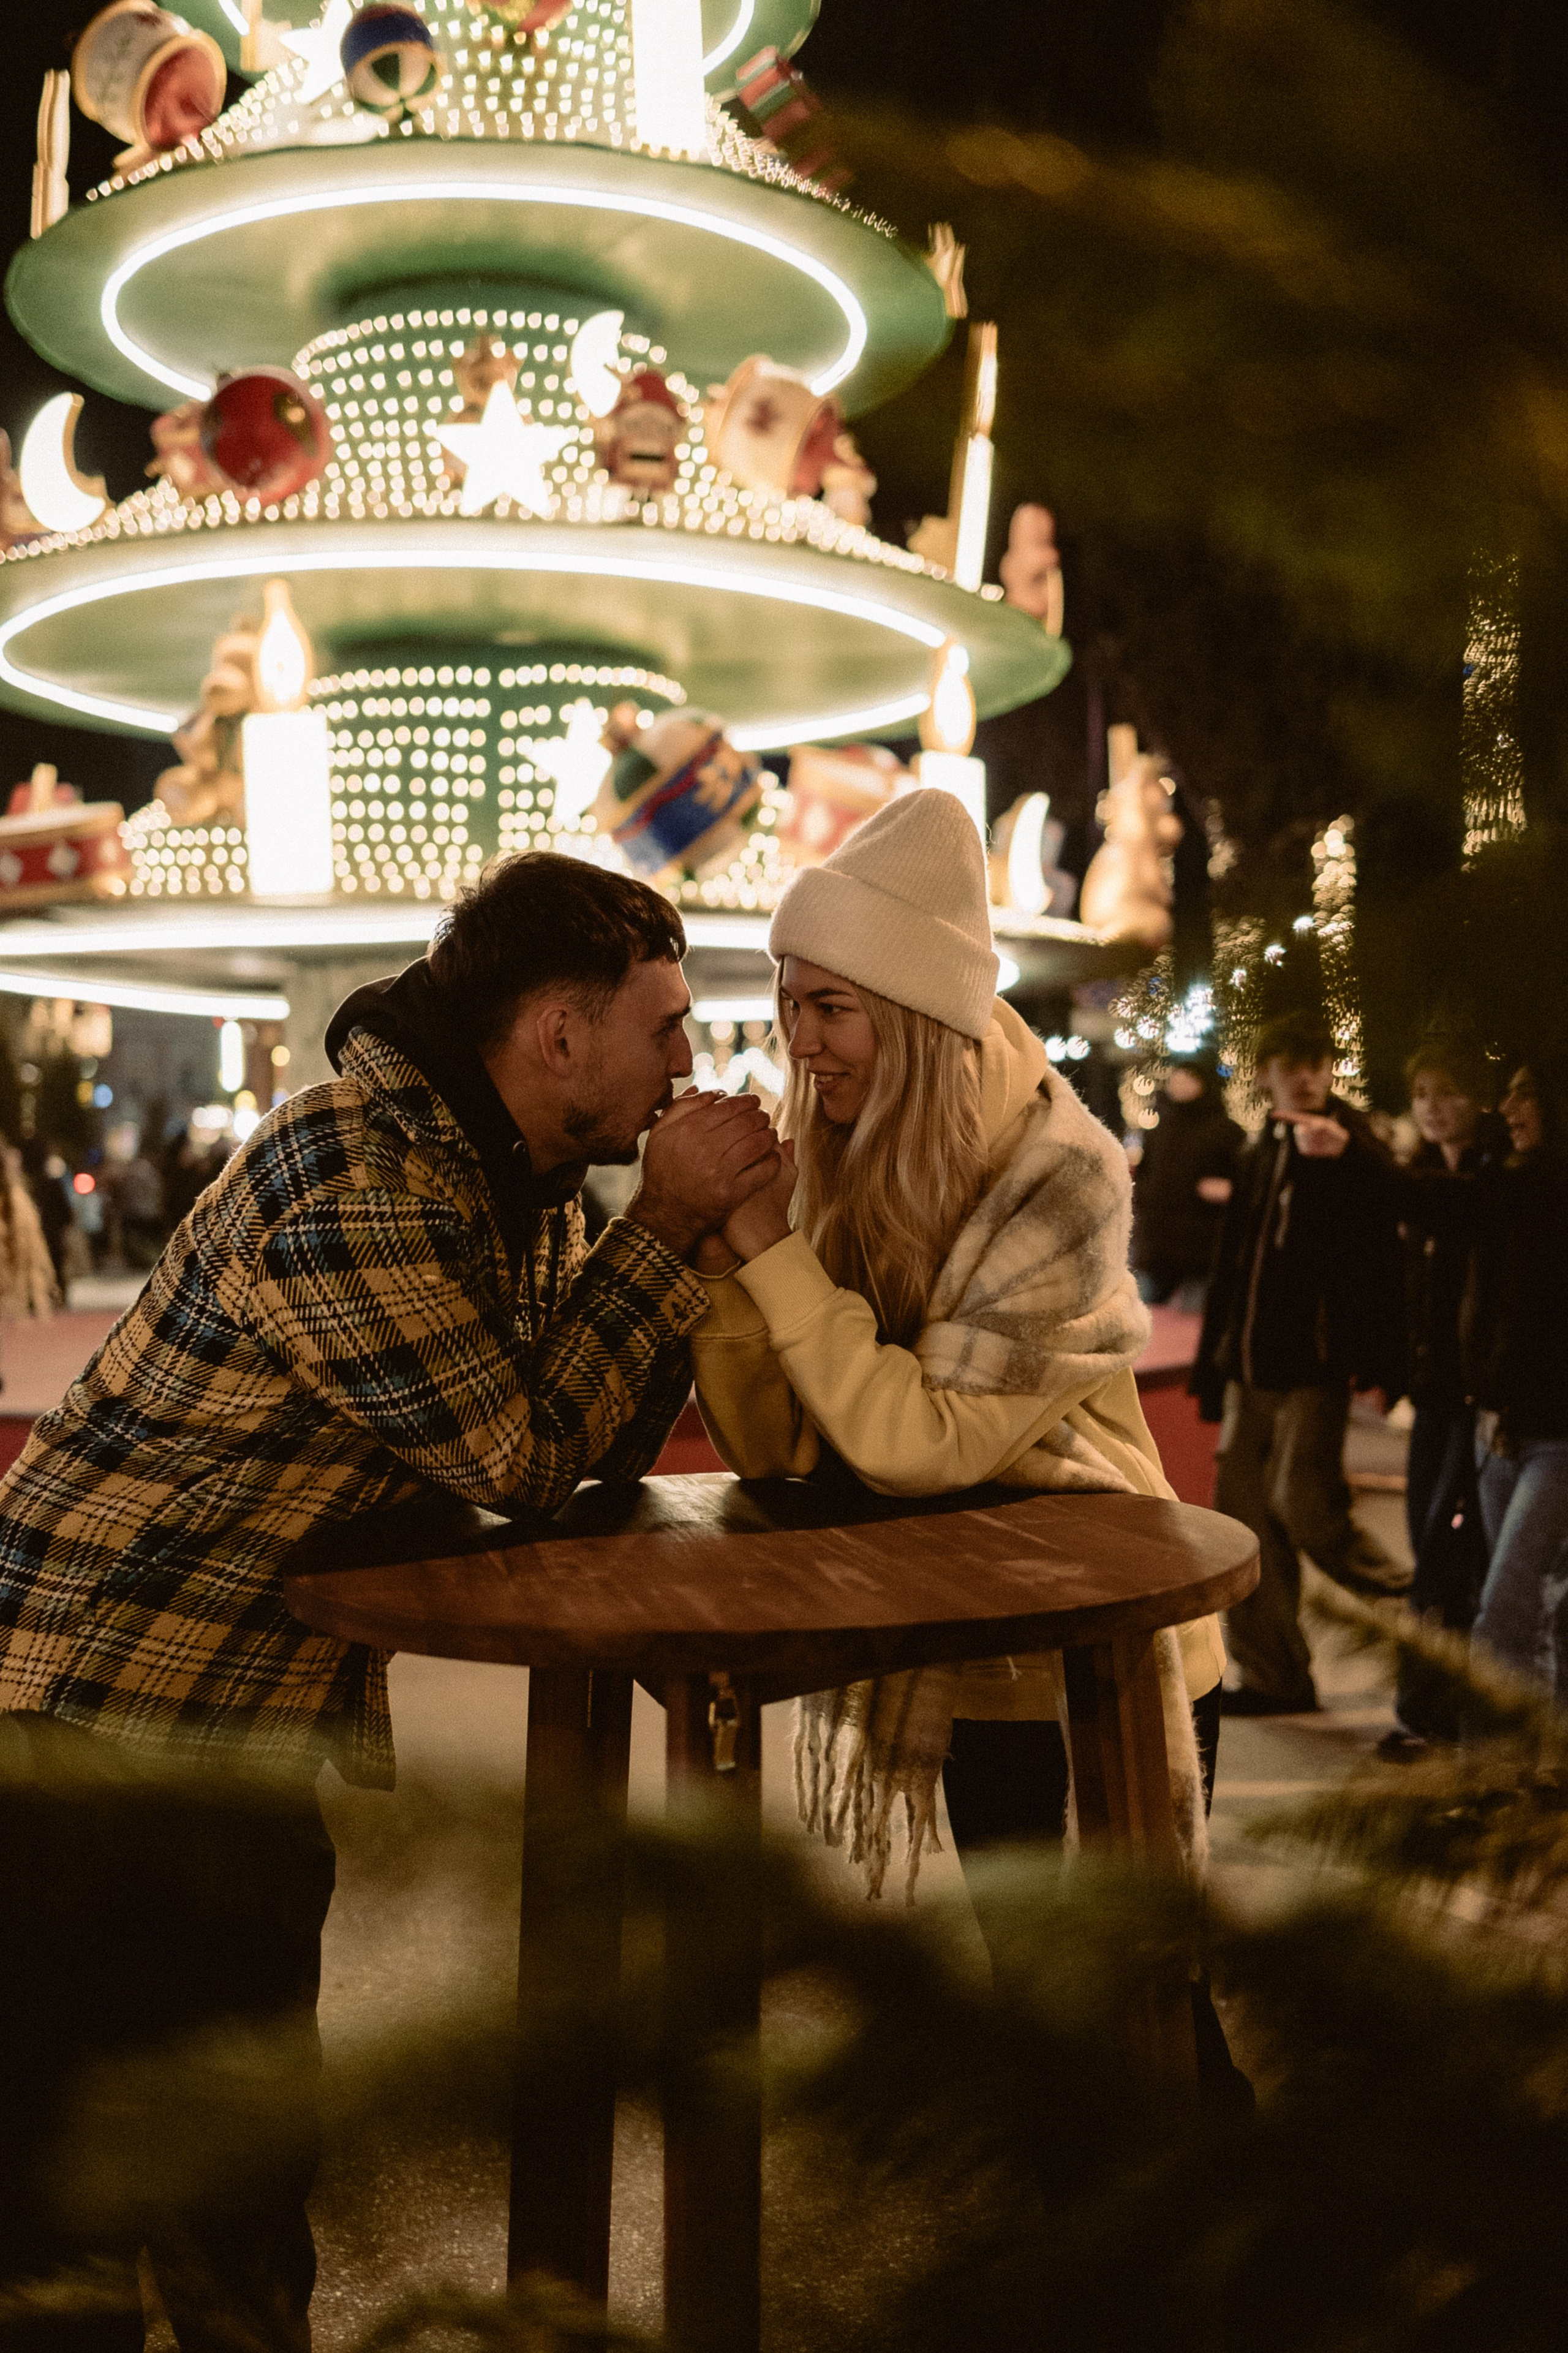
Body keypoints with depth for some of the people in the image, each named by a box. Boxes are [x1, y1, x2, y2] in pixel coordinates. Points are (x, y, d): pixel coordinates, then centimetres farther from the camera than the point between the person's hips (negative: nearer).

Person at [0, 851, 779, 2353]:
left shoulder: (516, 1184, 5)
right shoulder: (348, 1178, -25)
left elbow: (605, 1450, 5)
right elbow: (525, 1454, -20)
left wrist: (703, 1233, -7)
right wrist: (667, 1228, -15)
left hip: (249, 1722, 9)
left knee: (254, 2151, 18)